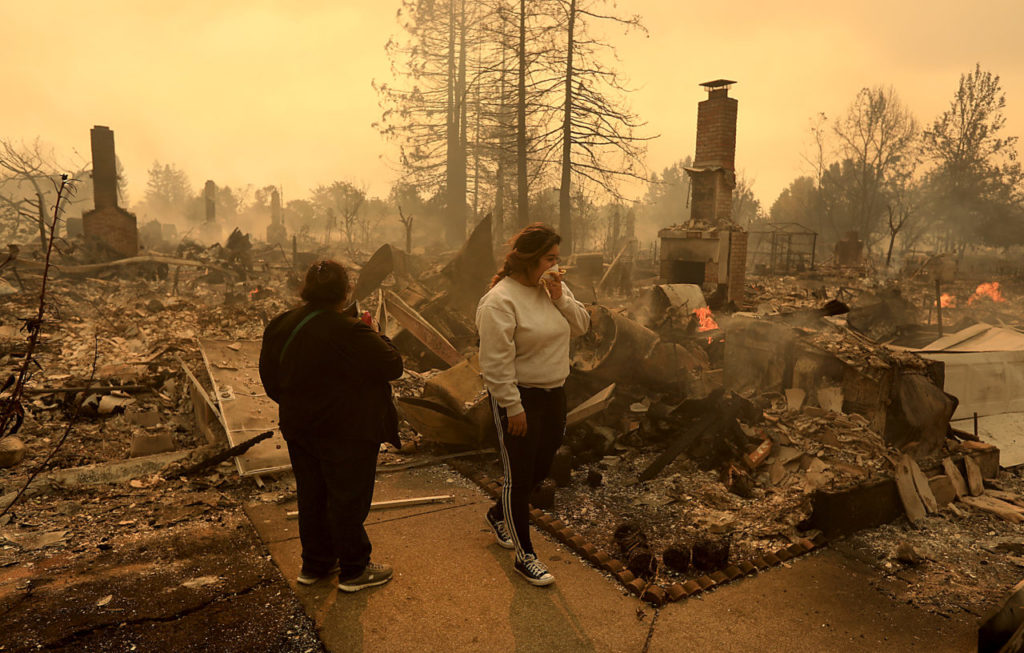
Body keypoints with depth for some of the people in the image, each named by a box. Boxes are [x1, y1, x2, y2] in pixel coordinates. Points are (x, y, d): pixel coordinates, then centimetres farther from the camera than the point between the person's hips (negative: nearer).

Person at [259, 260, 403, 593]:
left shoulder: (280, 326, -1)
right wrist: (373, 335, -4)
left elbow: (270, 379, 8)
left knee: (311, 497, 20)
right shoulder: (350, 333, -25)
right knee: (348, 501, 8)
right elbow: (393, 366, -18)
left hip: (298, 430, 7)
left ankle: (314, 564, 35)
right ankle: (354, 569, 23)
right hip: (345, 433, -7)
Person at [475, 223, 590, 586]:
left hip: (553, 393, 8)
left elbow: (581, 326, 4)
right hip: (519, 399, -8)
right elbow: (496, 363, -21)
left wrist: (560, 298, -11)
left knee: (540, 469, 19)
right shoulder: (500, 301, -20)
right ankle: (524, 557, 18)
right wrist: (513, 407, -20)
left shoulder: (555, 288, 5)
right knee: (520, 476, 3)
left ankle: (498, 515, 45)